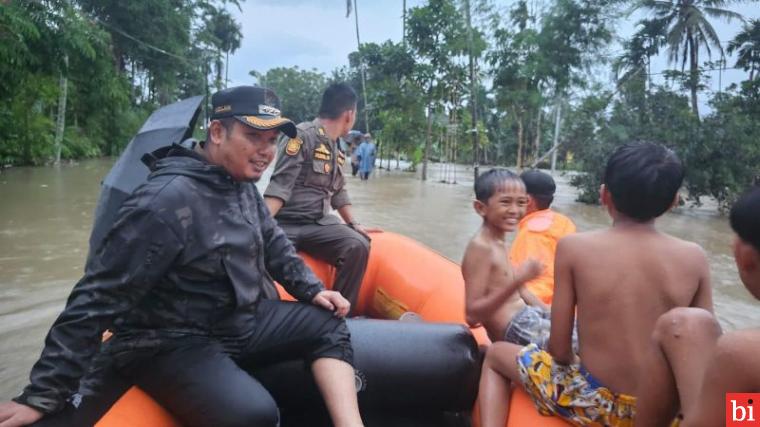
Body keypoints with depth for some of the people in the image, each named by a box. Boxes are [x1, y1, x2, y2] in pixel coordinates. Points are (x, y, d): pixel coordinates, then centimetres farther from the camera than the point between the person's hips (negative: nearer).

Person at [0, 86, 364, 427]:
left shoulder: (242, 185, 2)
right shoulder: (169, 199, -25)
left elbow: (274, 244, 17)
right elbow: (98, 297, -24)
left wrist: (312, 289, 8)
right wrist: (42, 395, -21)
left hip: (242, 320, 9)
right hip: (171, 343, -9)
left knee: (328, 325, 4)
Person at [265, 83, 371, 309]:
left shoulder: (336, 152, 18)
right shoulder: (302, 135, -8)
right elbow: (279, 187, -15)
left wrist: (354, 224, 23)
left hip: (319, 224, 6)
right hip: (286, 223, -6)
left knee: (358, 246, -22)